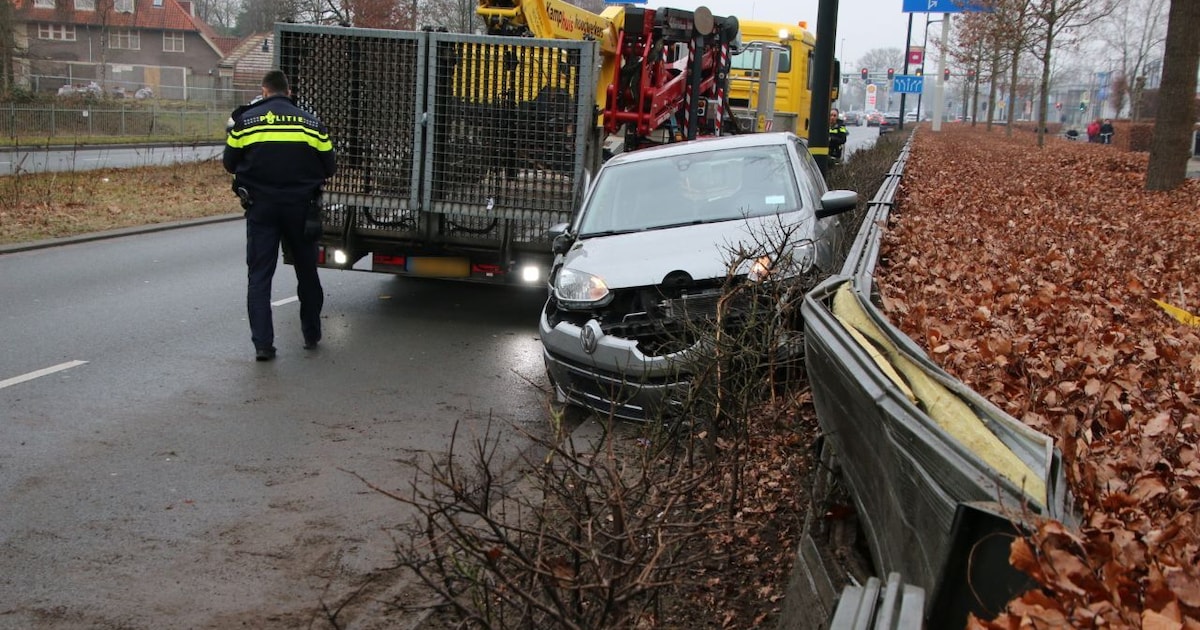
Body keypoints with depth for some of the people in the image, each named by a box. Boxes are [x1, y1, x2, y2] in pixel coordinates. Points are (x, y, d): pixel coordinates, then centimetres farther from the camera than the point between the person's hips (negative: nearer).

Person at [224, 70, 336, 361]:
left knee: (259, 275, 3)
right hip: (301, 207, 1)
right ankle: (312, 334, 25)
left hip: (261, 207, -1)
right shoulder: (311, 122, 3)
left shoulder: (246, 121, 0)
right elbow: (329, 167, 6)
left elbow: (230, 164, 5)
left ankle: (263, 343, -3)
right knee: (307, 272, 16)